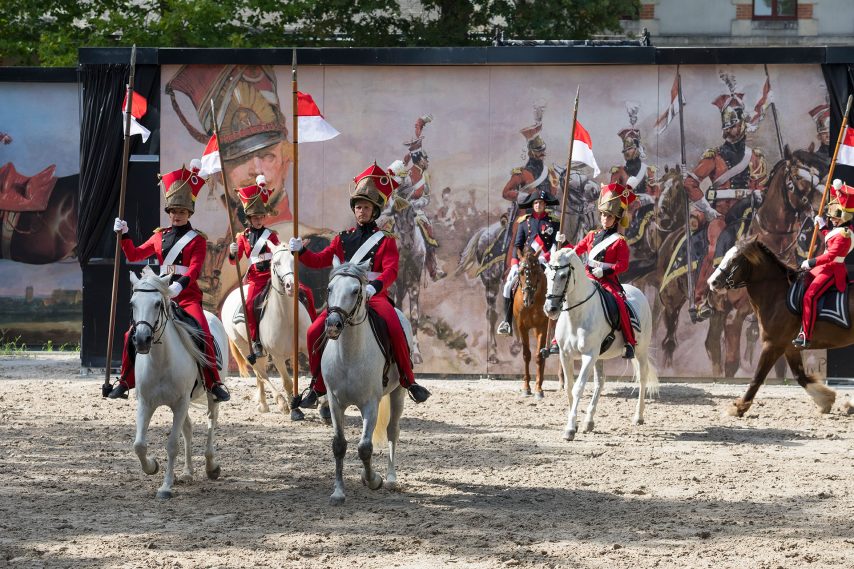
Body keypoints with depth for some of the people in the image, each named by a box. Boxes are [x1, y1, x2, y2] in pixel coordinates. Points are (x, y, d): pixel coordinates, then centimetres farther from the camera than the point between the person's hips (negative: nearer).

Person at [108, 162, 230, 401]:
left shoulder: (197, 239, 1)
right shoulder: (160, 236, 16)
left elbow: (194, 269, -12)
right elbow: (134, 255, 22)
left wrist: (180, 285, -31)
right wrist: (123, 234, 7)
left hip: (187, 296, -5)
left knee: (203, 334, -26)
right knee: (133, 334, -7)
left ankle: (214, 384, -18)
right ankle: (124, 382, 6)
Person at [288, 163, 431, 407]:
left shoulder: (385, 240, 3)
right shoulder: (344, 238, 14)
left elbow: (391, 270, -11)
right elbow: (320, 260, 14)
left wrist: (375, 286, -30)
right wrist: (300, 251, -5)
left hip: (375, 295, -3)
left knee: (395, 329, -29)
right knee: (315, 331, -15)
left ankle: (409, 381, -14)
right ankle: (317, 386, -3)